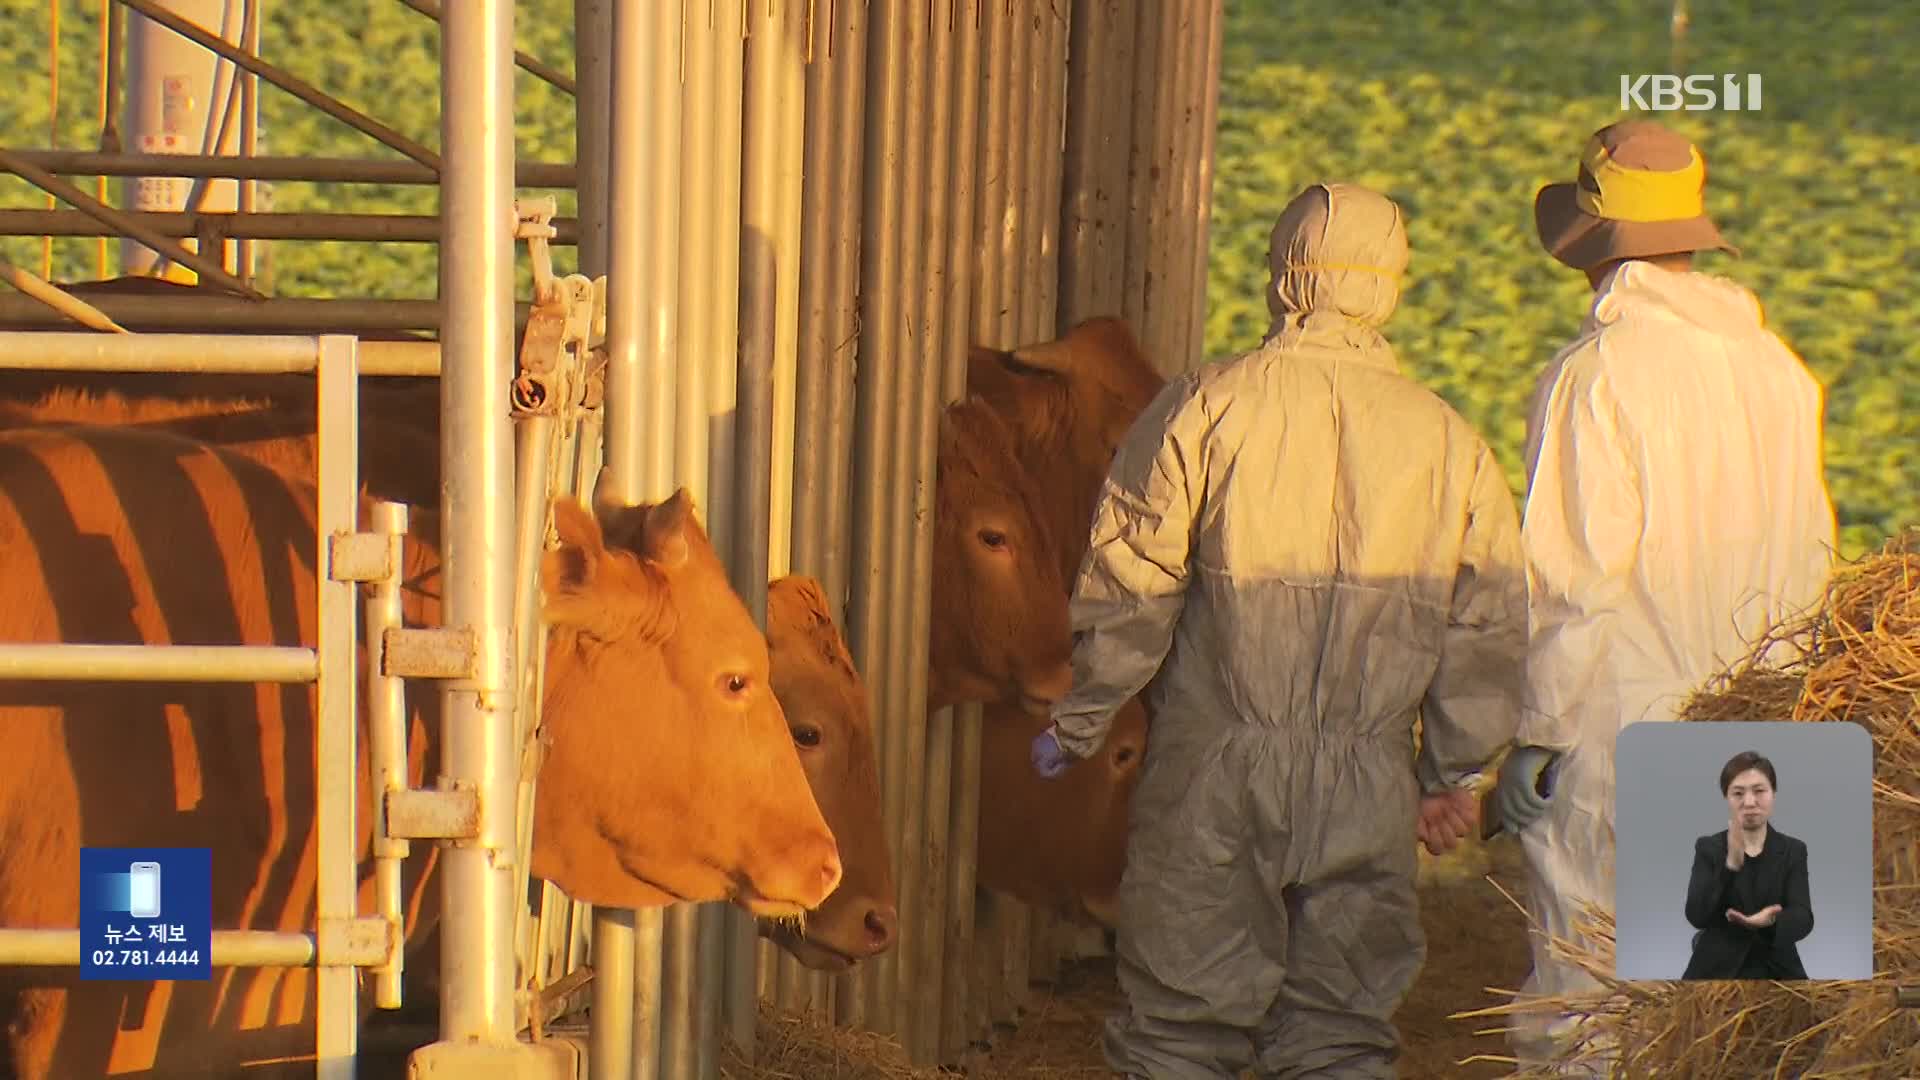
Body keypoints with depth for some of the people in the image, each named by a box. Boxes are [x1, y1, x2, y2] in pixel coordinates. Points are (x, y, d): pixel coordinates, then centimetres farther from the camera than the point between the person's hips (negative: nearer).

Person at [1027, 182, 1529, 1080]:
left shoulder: (1206, 407, -5)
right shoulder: (1449, 442, 5)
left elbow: (1128, 583, -6)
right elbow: (1486, 631, 8)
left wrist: (1078, 724, 6)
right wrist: (1454, 774, 18)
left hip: (1216, 771, -2)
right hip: (1369, 792, 2)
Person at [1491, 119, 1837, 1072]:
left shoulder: (1596, 375, -16)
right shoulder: (1777, 367, 6)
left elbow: (1571, 577, -17)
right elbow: (1810, 557, 13)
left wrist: (1533, 738, -9)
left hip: (1617, 736, -7)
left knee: (1585, 1003, 1)